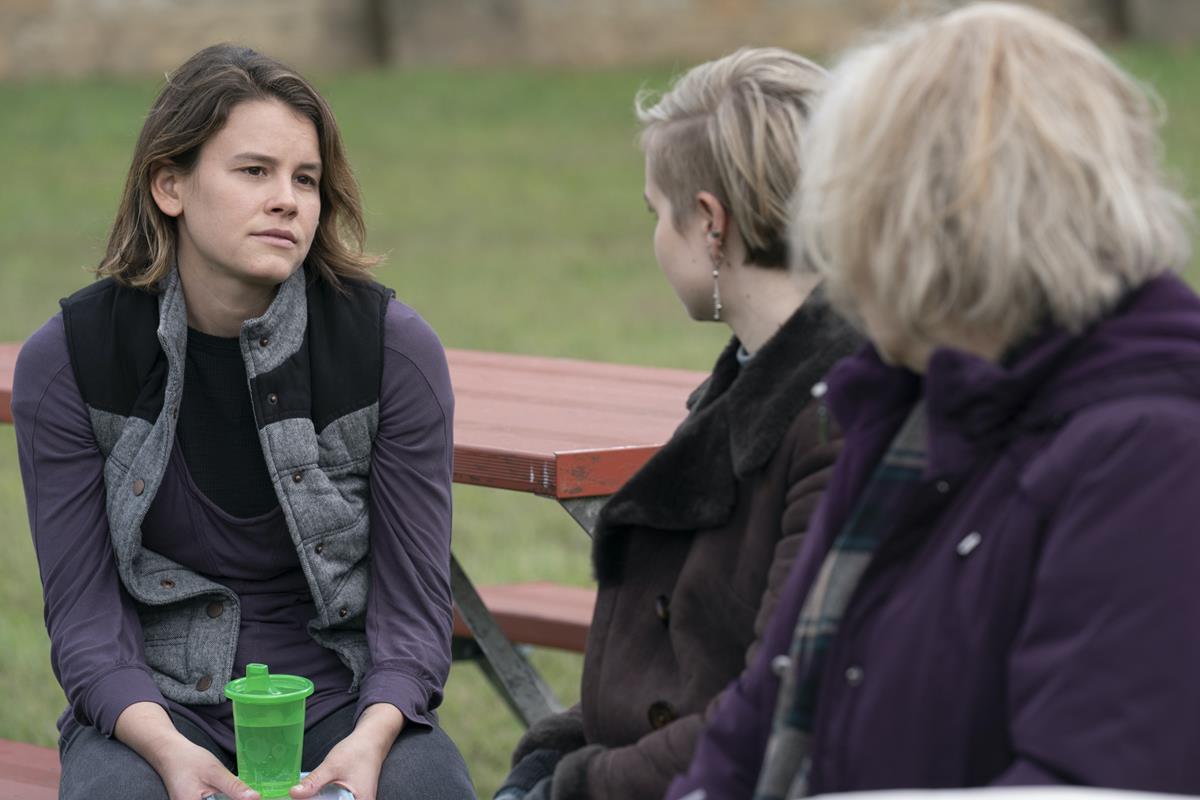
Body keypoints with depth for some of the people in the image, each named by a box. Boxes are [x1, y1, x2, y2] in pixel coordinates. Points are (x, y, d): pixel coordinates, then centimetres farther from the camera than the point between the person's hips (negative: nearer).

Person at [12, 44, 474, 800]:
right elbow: (85, 618, -5)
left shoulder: (395, 348, -7)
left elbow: (414, 605, -5)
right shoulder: (67, 361, -6)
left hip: (345, 694, 0)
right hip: (156, 702, 0)